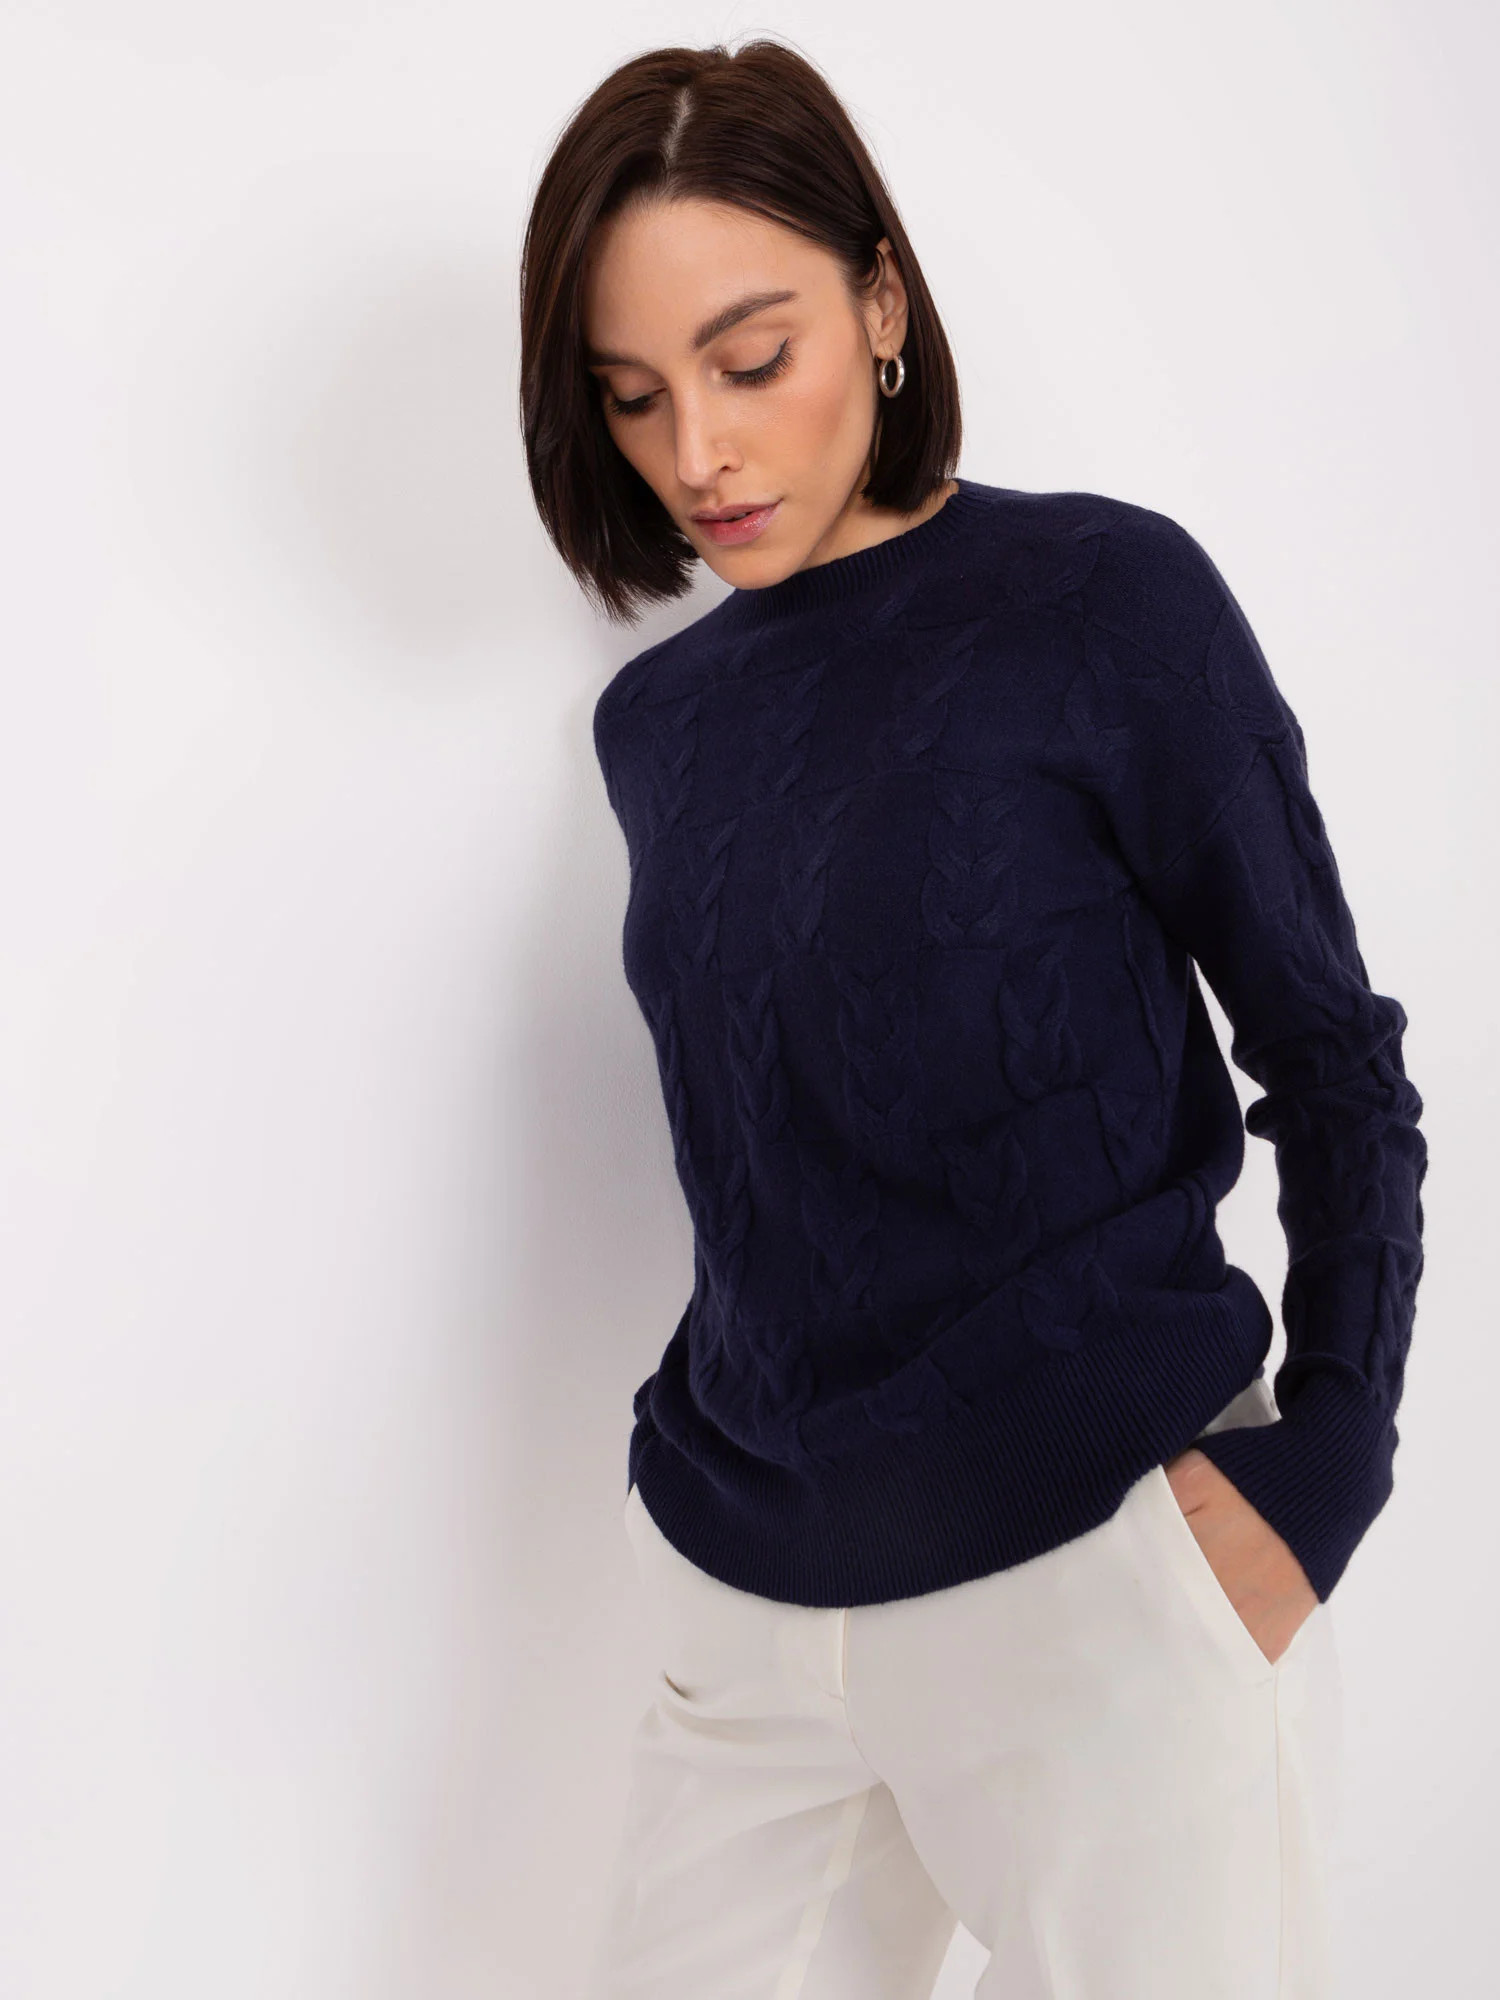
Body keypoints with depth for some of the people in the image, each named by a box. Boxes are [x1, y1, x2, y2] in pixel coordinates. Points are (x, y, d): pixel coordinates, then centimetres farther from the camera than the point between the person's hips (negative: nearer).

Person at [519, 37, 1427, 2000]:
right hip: (748, 1600, 5)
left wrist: (1322, 1467, -13)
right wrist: (706, 1459, 8)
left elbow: (1332, 1058, -5)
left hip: (1102, 1576, -4)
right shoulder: (660, 718, 8)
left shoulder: (1106, 600, -6)